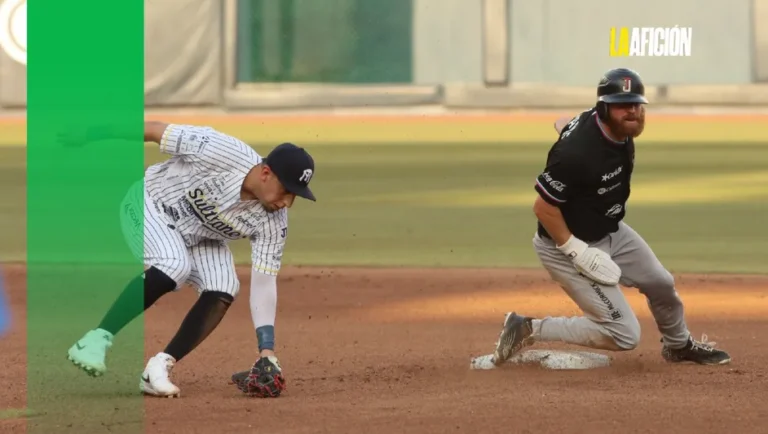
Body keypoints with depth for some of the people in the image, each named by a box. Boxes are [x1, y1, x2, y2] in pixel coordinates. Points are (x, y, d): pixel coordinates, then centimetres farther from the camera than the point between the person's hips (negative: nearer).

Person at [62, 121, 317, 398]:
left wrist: (267, 351, -25)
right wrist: (87, 137, -15)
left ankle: (157, 370, -14)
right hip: (151, 203, -5)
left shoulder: (273, 222, -22)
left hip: (200, 239, 5)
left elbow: (263, 284, -18)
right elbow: (154, 130, -25)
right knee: (174, 267, -32)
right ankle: (95, 342, -27)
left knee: (223, 292, -19)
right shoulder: (220, 153, -35)